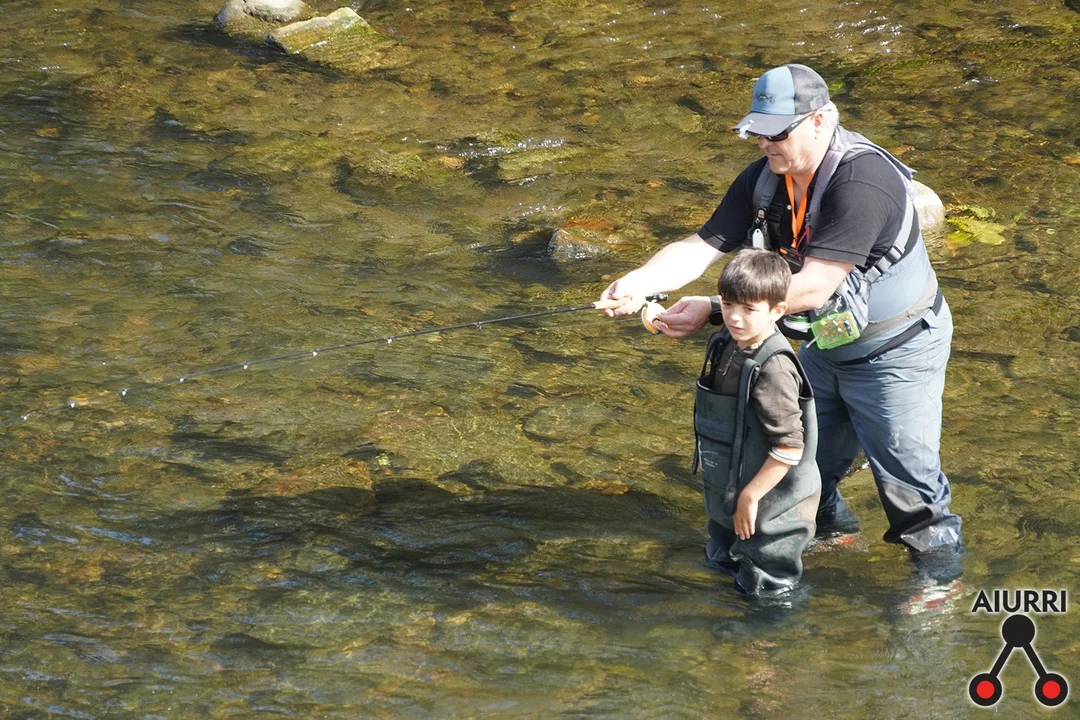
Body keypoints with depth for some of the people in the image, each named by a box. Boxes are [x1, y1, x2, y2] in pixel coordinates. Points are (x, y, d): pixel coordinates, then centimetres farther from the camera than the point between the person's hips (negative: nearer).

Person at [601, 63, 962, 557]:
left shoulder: (861, 183, -33)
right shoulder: (765, 179, -7)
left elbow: (812, 289, -35)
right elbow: (699, 249, -9)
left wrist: (714, 311, -35)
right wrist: (637, 282, -29)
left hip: (895, 353, -8)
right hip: (826, 346, 8)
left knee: (908, 483, 2)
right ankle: (827, 522, 49)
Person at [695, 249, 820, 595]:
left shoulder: (773, 369, -29)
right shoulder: (726, 346, -1)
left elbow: (790, 448, -28)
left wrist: (751, 496, -22)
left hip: (769, 507, -10)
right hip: (729, 498, 10)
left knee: (765, 591, 5)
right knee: (722, 565, 28)